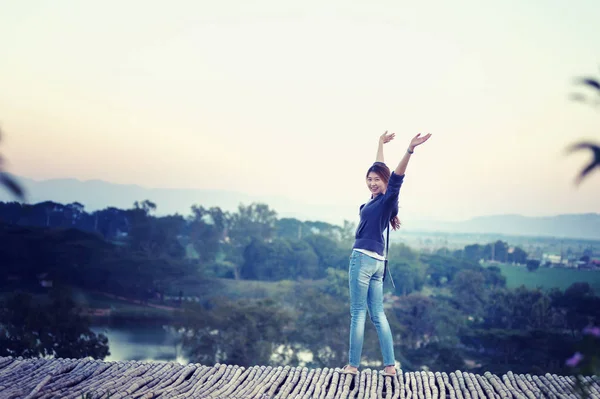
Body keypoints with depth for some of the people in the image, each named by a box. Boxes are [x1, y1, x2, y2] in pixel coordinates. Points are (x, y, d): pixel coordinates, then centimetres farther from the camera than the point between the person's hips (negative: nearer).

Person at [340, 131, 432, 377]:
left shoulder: (387, 200, -8)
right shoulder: (376, 198, 12)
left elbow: (397, 177, -23)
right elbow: (378, 168, 27)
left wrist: (410, 150, -36)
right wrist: (381, 144, 39)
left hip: (364, 258, -9)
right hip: (376, 261, 9)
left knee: (358, 313, -4)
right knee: (378, 314, 8)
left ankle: (353, 365, 1)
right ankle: (390, 365, 7)